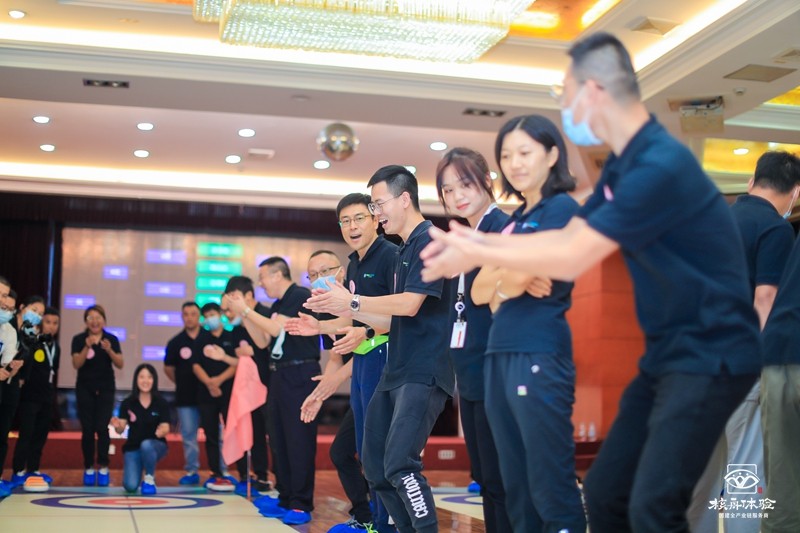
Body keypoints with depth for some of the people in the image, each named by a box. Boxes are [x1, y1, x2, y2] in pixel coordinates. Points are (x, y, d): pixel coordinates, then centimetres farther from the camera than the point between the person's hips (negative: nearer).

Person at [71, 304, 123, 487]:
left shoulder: (112, 339, 0)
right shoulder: (79, 339, -2)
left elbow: (120, 365, -5)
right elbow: (76, 364, -12)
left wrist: (109, 350, -21)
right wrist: (87, 347, -25)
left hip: (106, 389, 0)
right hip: (85, 389, 0)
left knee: (102, 428, -8)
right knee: (87, 429, -1)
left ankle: (103, 467, 1)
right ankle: (88, 468, 8)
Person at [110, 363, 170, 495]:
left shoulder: (162, 403, -8)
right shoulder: (127, 403, -5)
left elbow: (165, 428, -13)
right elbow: (121, 430, -8)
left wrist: (162, 431, -37)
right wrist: (117, 426, -32)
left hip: (155, 445, -1)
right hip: (133, 448, 1)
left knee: (146, 445, -38)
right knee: (130, 486, -18)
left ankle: (149, 479, -11)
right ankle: (136, 471, 21)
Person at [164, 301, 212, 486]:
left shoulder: (210, 337, -2)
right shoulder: (175, 342, 3)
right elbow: (168, 368, 14)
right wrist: (182, 383, 11)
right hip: (185, 397, 2)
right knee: (188, 435, 7)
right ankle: (191, 471, 16)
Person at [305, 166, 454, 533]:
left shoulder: (429, 241, -9)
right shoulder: (404, 251, 20)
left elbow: (410, 304, -19)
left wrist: (353, 301, -9)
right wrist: (346, 310, 13)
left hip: (424, 372, -10)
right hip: (396, 372, 10)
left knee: (399, 465, -19)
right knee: (375, 465, 11)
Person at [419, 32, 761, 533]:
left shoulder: (661, 165, -23)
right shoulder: (625, 162, 9)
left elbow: (571, 260, -22)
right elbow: (569, 235, 12)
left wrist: (477, 254, -12)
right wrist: (479, 240, 3)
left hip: (709, 357, -9)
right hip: (668, 354, 10)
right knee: (604, 492, 10)